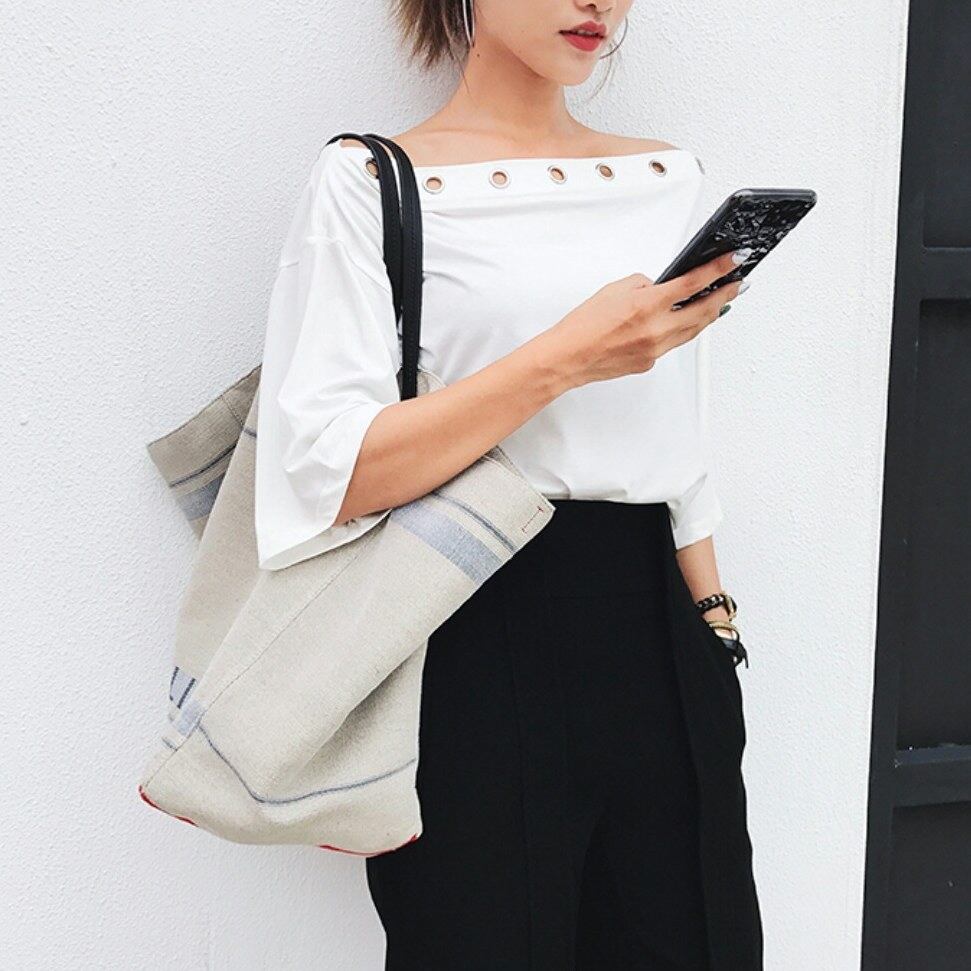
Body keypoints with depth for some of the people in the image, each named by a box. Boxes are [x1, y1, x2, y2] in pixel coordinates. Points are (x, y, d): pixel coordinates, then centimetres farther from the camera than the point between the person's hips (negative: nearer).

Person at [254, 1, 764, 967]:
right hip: (476, 647, -5)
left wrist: (713, 630, 12)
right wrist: (565, 361, -20)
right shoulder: (370, 179, -4)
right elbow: (329, 472, -14)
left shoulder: (670, 175, 13)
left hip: (654, 637, 5)